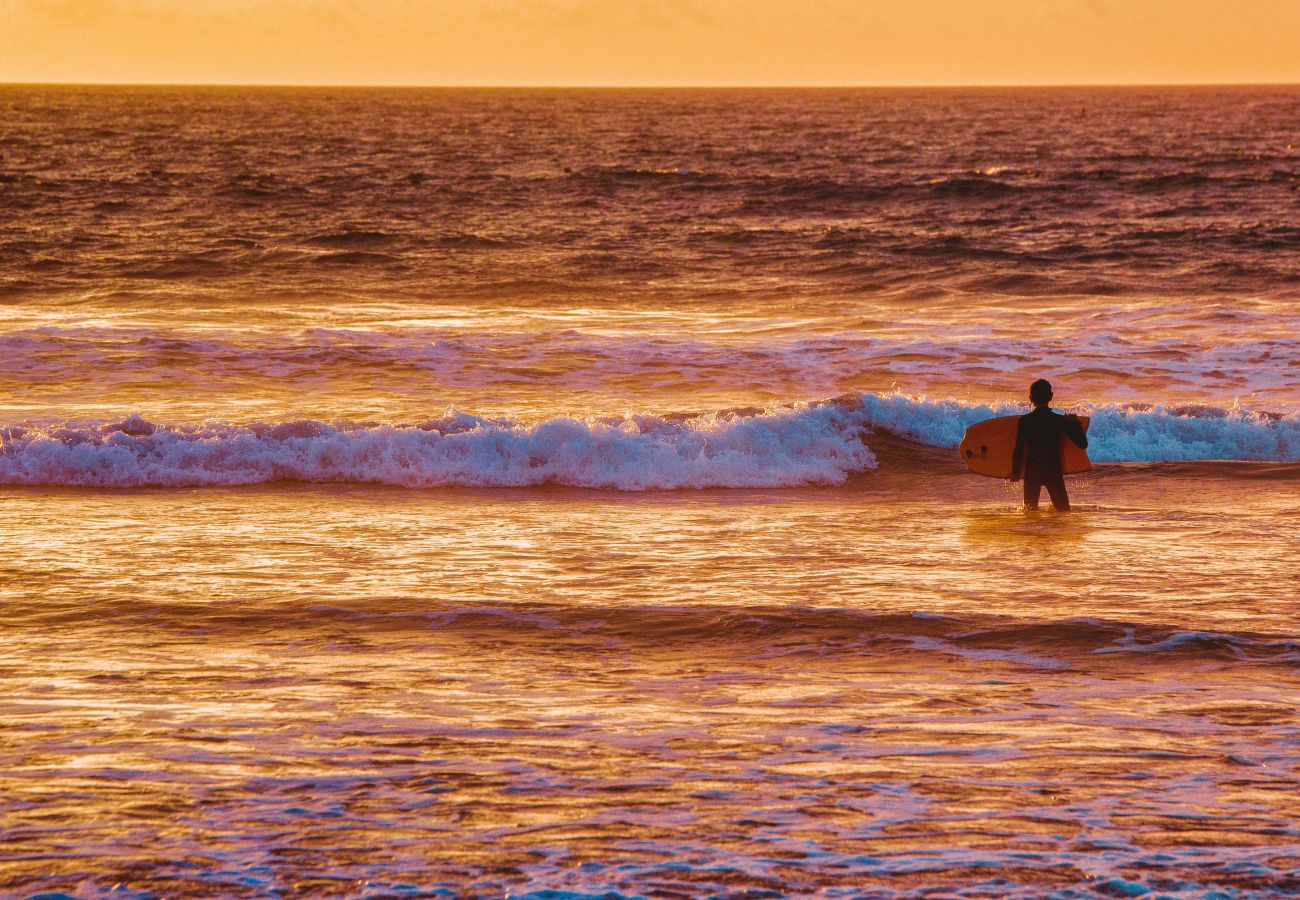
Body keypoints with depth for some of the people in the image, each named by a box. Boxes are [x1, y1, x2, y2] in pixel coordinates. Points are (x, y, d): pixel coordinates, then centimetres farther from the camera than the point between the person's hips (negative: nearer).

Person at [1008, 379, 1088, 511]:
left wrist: (1016, 472, 7)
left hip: (1031, 472, 0)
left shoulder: (1024, 421, -6)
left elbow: (1019, 450, -5)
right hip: (1054, 471, 0)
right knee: (1063, 510, 6)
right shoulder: (1060, 420, -5)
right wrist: (1076, 423, 12)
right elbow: (1082, 444, -3)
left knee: (1031, 509, 11)